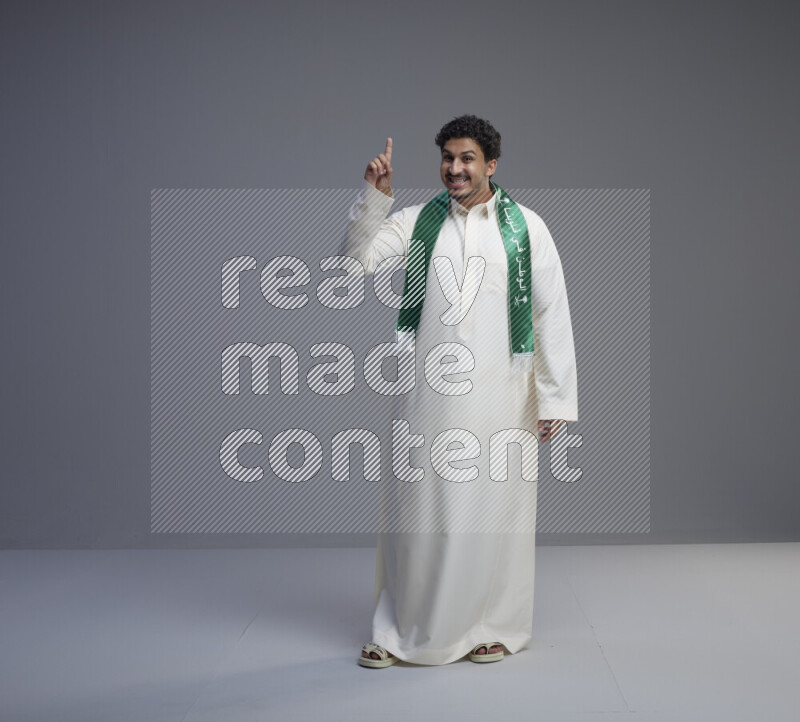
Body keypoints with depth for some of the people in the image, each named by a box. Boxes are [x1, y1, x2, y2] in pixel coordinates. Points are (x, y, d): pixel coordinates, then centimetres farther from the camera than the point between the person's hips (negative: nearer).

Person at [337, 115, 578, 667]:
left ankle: (495, 627, 24)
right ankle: (401, 630, 19)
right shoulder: (418, 222, 6)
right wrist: (375, 196, -16)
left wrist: (555, 398, -3)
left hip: (498, 394, -1)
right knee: (419, 506, 6)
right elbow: (356, 258, -4)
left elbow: (552, 315, 0)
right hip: (428, 394, 1)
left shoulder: (526, 227, 1)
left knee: (494, 508, 6)